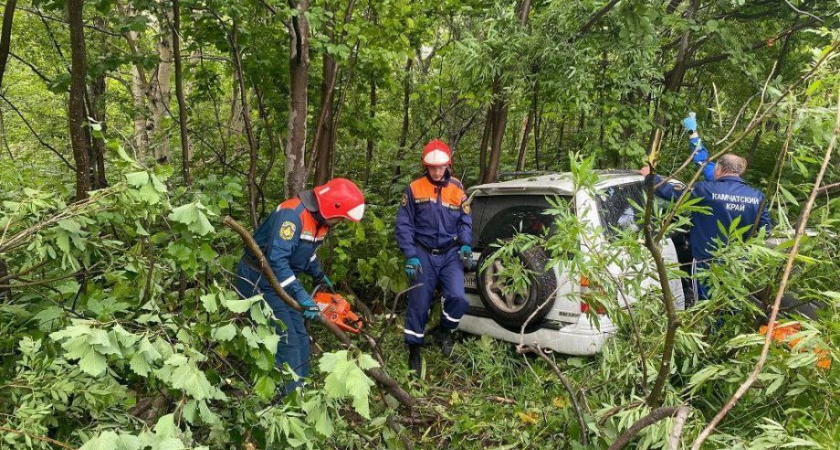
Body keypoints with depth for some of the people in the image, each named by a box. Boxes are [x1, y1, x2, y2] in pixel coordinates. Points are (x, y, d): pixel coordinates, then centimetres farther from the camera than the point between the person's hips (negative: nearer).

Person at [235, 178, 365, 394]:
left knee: (300, 338, 11)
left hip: (280, 282, 9)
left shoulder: (320, 220, 2)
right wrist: (301, 295, -36)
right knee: (287, 341, -11)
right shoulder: (292, 214, -28)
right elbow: (276, 259, -35)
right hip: (258, 281, -9)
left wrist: (319, 276, 21)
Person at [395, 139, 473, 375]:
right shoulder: (414, 189, -1)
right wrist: (411, 256, -9)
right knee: (418, 305, 2)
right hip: (423, 255, -1)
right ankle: (414, 351, 21)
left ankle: (444, 331, 12)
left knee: (458, 298, -19)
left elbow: (465, 222, 11)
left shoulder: (457, 189, 5)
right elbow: (404, 225, -1)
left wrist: (465, 245, -8)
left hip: (450, 254, 1)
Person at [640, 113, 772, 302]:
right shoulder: (756, 196, -2)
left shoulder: (706, 191, -16)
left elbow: (672, 193, -5)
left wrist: (651, 176, 10)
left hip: (707, 264, -4)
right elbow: (766, 230, 5)